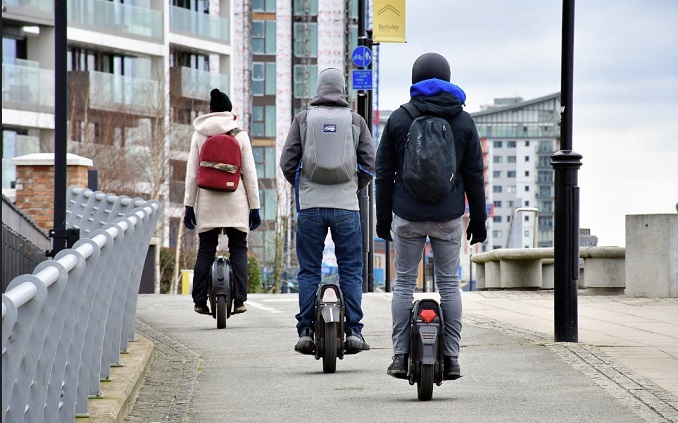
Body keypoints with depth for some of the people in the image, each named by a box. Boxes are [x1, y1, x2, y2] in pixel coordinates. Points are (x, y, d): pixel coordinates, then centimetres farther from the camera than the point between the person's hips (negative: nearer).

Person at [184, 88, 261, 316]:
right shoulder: (240, 135, 2)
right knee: (238, 250, 4)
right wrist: (254, 207, 6)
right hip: (235, 202, -1)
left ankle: (200, 301, 0)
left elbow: (192, 173, 2)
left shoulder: (199, 135, 4)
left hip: (207, 202, 1)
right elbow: (250, 173, 2)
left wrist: (189, 206, 6)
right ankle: (239, 300, -4)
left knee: (205, 251, 5)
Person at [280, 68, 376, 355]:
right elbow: (369, 165, 3)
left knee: (308, 271, 5)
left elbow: (287, 163, 1)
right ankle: (353, 331, 1)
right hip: (346, 206, 0)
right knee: (351, 271, 5)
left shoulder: (303, 119, 4)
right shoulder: (356, 121, 5)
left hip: (310, 206, 0)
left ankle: (305, 331, 2)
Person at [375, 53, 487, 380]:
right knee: (449, 284, 7)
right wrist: (478, 219, 11)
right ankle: (451, 358, 4)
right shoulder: (463, 121, 2)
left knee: (404, 284, 7)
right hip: (448, 217, 1)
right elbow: (474, 175, 4)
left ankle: (400, 358, 3)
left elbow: (384, 174, 2)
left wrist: (383, 218, 10)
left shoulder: (399, 119, 0)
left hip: (407, 217, -1)